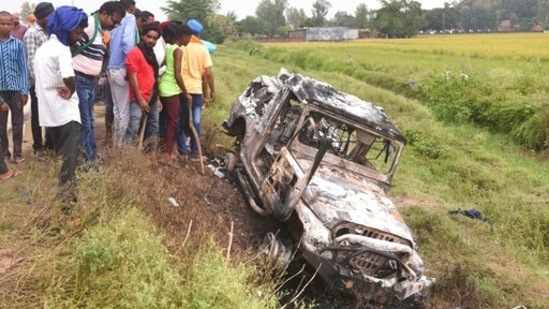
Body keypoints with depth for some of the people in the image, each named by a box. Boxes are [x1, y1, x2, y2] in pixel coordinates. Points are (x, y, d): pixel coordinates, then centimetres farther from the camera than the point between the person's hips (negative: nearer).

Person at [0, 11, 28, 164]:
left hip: (16, 88, 0)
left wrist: (24, 90, -3)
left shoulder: (18, 44, 0)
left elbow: (23, 68, 2)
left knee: (17, 122, 7)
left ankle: (18, 153, 17)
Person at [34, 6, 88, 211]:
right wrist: (70, 92, -13)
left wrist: (57, 89, 5)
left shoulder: (42, 49, 15)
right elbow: (69, 77, -32)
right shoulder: (61, 49, -14)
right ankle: (67, 204, -4)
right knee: (69, 161, -4)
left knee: (59, 159, 19)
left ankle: (58, 198, 27)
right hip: (65, 112, -9)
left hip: (48, 113, 9)